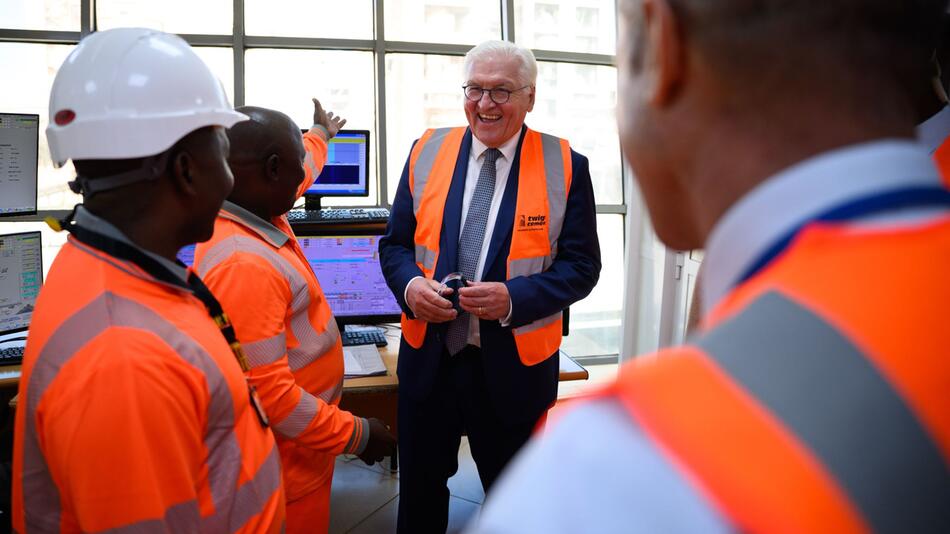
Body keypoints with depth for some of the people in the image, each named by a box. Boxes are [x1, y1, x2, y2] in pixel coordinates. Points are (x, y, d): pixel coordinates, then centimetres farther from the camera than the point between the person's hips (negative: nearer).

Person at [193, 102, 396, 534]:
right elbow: (268, 394, -31)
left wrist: (321, 134, 41)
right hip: (285, 465, -10)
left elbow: (295, 174, 23)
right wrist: (355, 434, -22)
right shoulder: (242, 266, -31)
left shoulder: (254, 212, -2)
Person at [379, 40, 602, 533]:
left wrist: (513, 298, -23)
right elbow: (395, 244, 6)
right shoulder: (427, 152, 1)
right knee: (419, 491, 17)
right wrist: (410, 286, -16)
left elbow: (582, 266, -7)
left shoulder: (566, 167, -7)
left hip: (514, 364, -2)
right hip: (428, 357, 2)